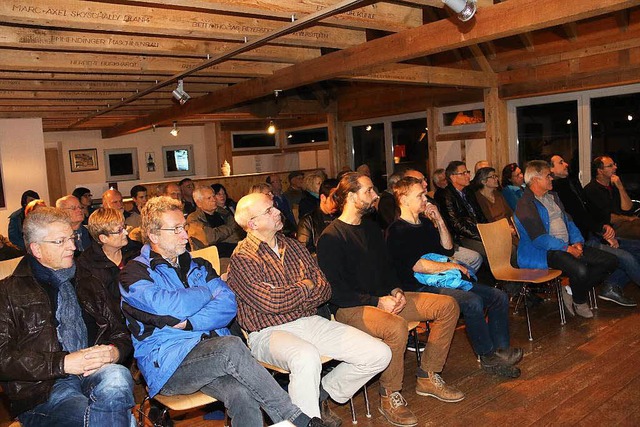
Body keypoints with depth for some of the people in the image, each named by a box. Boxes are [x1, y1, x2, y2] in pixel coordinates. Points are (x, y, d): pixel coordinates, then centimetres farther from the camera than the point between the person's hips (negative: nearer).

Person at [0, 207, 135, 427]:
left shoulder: (84, 286, 23)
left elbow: (120, 333, 21)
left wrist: (113, 351, -3)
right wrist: (63, 363, -13)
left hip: (95, 374, 5)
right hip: (42, 389, -5)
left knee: (118, 377, -33)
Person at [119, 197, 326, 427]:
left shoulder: (198, 267, 19)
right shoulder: (135, 273, 4)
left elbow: (228, 306, 4)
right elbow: (170, 306, -16)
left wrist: (190, 323, -12)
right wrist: (209, 290, 1)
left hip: (213, 352, 4)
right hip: (166, 365, -4)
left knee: (242, 394, -30)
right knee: (231, 346, -32)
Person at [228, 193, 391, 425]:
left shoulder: (293, 246, 13)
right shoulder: (242, 258, -7)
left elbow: (324, 289, 6)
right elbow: (271, 302, -18)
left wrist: (289, 299, -12)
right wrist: (305, 286, -2)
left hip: (311, 321, 7)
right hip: (269, 332, -6)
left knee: (379, 354, -6)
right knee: (307, 357, -40)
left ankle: (322, 393, 14)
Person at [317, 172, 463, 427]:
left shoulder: (371, 228, 14)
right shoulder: (331, 238, -13)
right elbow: (335, 292, -17)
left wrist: (396, 291, 1)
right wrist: (377, 301, -19)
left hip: (383, 298, 9)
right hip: (350, 308, -8)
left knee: (448, 306, -1)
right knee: (396, 326, -38)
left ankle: (427, 377, 9)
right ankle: (389, 397, -13)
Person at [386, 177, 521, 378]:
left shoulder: (425, 222, 17)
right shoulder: (396, 231, -9)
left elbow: (448, 249, 20)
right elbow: (417, 265, -18)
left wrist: (439, 221, 6)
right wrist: (452, 266, -9)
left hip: (444, 280, 9)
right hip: (421, 289, -9)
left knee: (499, 297, -1)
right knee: (473, 301, -30)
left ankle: (500, 349, 0)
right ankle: (487, 356, -13)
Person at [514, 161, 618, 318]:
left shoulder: (552, 196, 18)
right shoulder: (525, 205, -12)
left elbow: (568, 221, 19)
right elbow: (539, 239, -18)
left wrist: (577, 241, 1)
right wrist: (567, 249, -18)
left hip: (568, 246, 9)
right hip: (543, 252, -9)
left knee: (610, 261, -1)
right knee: (580, 270, -33)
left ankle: (574, 291, 5)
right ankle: (579, 302, -1)